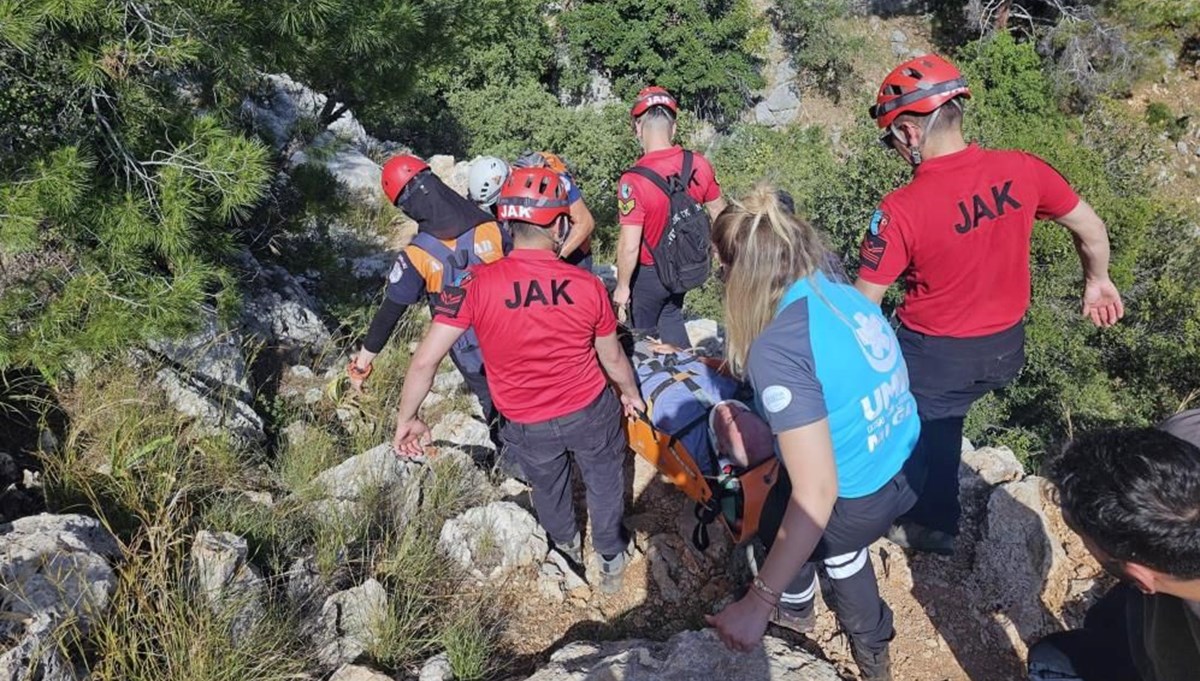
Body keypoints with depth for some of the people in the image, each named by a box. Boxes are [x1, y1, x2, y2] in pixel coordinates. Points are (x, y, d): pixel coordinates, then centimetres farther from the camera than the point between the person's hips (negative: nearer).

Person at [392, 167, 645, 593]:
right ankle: (611, 558, 48)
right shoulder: (588, 286, -19)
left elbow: (425, 361, -21)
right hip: (591, 412, -1)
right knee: (604, 483, 27)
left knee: (547, 488, 31)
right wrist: (631, 394, 17)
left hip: (528, 426, 2)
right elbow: (612, 358, -4)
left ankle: (566, 547, 59)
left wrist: (407, 419, -5)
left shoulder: (478, 284, -23)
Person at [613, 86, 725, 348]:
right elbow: (720, 216, 2)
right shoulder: (698, 164, -11)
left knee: (646, 332, 19)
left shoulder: (633, 180, -28)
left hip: (650, 273, -5)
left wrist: (622, 287, -11)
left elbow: (629, 246, -26)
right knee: (671, 318, 29)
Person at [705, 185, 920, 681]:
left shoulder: (776, 350, -33)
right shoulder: (841, 292, -9)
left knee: (777, 524, 25)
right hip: (905, 465, 7)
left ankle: (792, 607, 57)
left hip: (859, 499, -7)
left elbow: (816, 496, -33)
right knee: (834, 538, 33)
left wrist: (757, 602, -29)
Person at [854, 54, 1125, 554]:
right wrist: (1097, 282, 22)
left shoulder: (902, 209, -27)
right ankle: (931, 521, 40)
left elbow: (864, 302, -20)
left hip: (935, 358, -6)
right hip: (1006, 348, 6)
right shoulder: (1020, 170, -11)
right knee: (941, 417, 27)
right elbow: (1091, 229, 3)